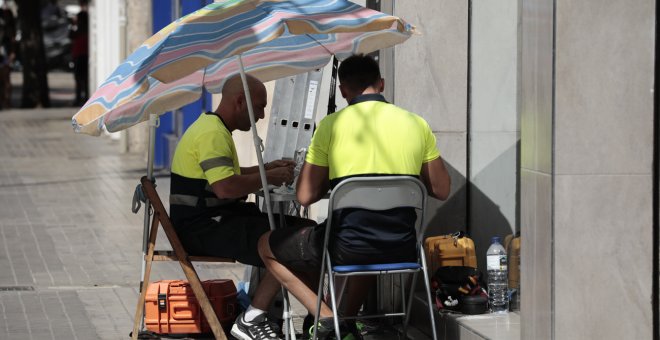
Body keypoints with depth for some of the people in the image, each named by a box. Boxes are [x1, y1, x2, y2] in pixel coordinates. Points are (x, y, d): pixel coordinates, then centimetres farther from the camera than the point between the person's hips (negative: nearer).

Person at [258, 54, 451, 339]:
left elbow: (305, 196, -4)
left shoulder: (331, 125, -6)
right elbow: (441, 191, 9)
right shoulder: (417, 124, 3)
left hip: (347, 249, -5)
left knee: (267, 246, 21)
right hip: (401, 251, 5)